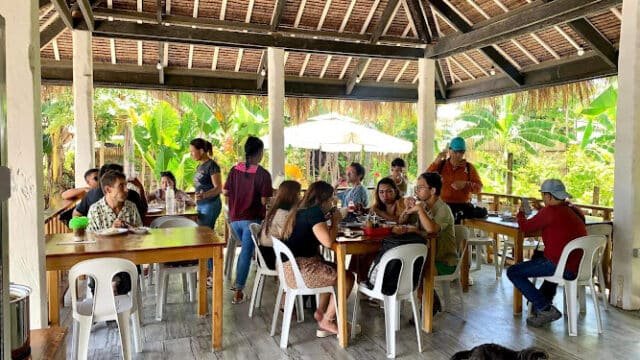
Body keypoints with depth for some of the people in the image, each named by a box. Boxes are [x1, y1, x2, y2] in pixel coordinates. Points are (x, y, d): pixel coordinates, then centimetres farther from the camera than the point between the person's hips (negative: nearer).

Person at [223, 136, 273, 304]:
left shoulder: (235, 169, 0)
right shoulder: (263, 174, -13)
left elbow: (225, 192, 4)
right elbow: (264, 201, -14)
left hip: (234, 218, 6)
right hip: (252, 219, -5)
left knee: (246, 248, 26)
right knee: (246, 253, 2)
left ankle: (238, 282, 32)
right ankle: (238, 291, 4)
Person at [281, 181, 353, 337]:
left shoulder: (300, 210, 13)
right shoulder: (314, 212, -15)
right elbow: (328, 241, -22)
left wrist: (326, 219, 12)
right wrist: (335, 222, -7)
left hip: (291, 266, 10)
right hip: (300, 270, -10)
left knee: (334, 272, 26)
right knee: (347, 277, 0)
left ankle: (320, 311, 23)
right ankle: (327, 321, 8)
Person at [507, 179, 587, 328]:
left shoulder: (550, 211, -14)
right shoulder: (575, 211, 12)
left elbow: (525, 227, -7)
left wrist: (521, 213, 13)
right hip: (580, 266, 9)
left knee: (513, 272, -2)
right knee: (539, 256, 38)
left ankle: (545, 309, -2)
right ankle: (544, 301, 37)